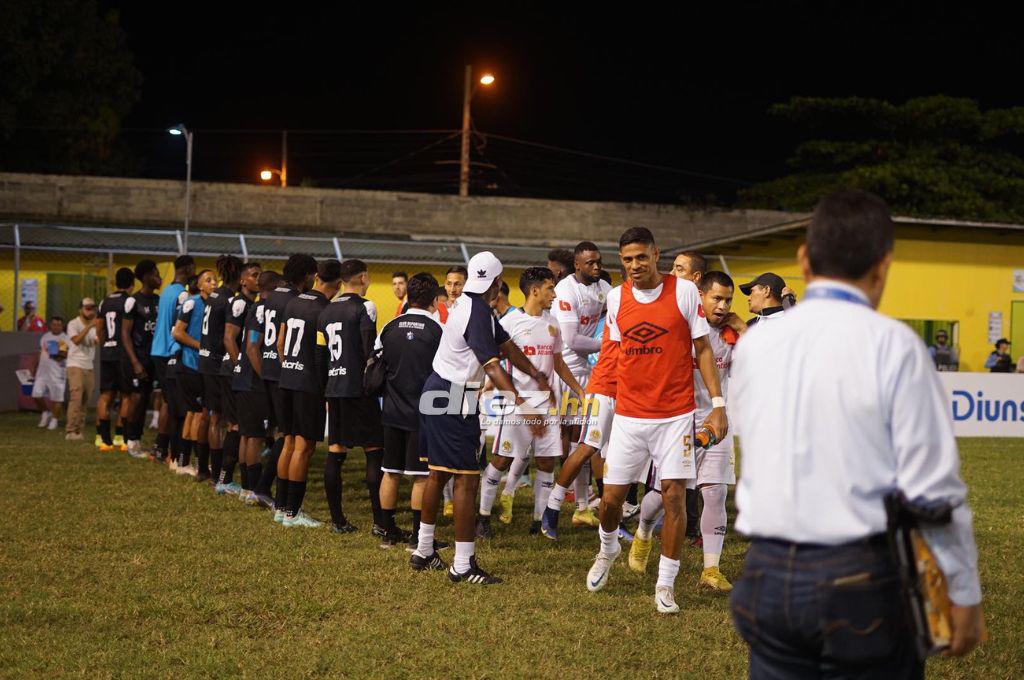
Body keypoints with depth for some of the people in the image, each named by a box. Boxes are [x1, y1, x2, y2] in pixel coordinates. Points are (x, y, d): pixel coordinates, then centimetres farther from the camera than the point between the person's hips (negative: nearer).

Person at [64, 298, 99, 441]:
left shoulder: (94, 325, 13)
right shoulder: (73, 324, -6)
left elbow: (98, 341, -1)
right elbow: (76, 340, -23)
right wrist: (89, 326, -27)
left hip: (89, 366, 6)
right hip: (75, 365, -6)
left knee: (85, 400, 2)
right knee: (76, 397, -15)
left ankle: (79, 430, 6)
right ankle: (70, 431, -15)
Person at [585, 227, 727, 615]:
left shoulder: (684, 291, -5)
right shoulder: (616, 298, 5)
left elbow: (703, 348, -1)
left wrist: (717, 403, -7)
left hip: (675, 414, -3)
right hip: (628, 414, 3)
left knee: (674, 495, -6)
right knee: (612, 495, 5)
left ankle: (666, 585, 5)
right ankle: (608, 550, 37)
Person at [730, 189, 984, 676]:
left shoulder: (753, 345, 5)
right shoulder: (892, 345, -9)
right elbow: (934, 487, -10)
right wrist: (964, 593, -3)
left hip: (766, 577, 5)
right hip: (862, 582, -4)